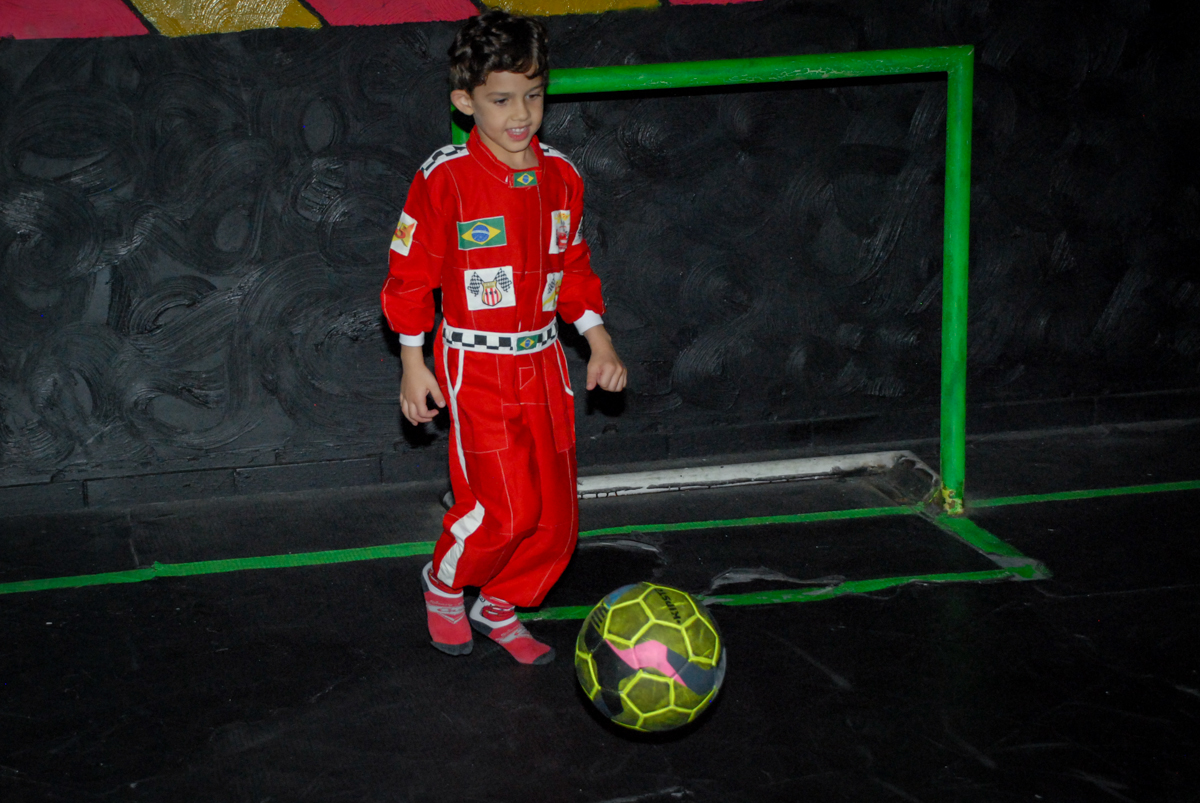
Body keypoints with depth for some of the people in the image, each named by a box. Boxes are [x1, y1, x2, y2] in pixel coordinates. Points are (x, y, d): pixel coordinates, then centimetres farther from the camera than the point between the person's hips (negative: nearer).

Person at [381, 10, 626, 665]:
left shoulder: (560, 176, 4)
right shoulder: (445, 179, -12)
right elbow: (409, 273, -4)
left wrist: (598, 339, 10)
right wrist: (413, 363, -4)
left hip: (543, 363, 6)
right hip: (476, 365, -6)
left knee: (556, 513, 6)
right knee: (506, 508, -12)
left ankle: (499, 608, 28)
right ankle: (443, 585, 17)